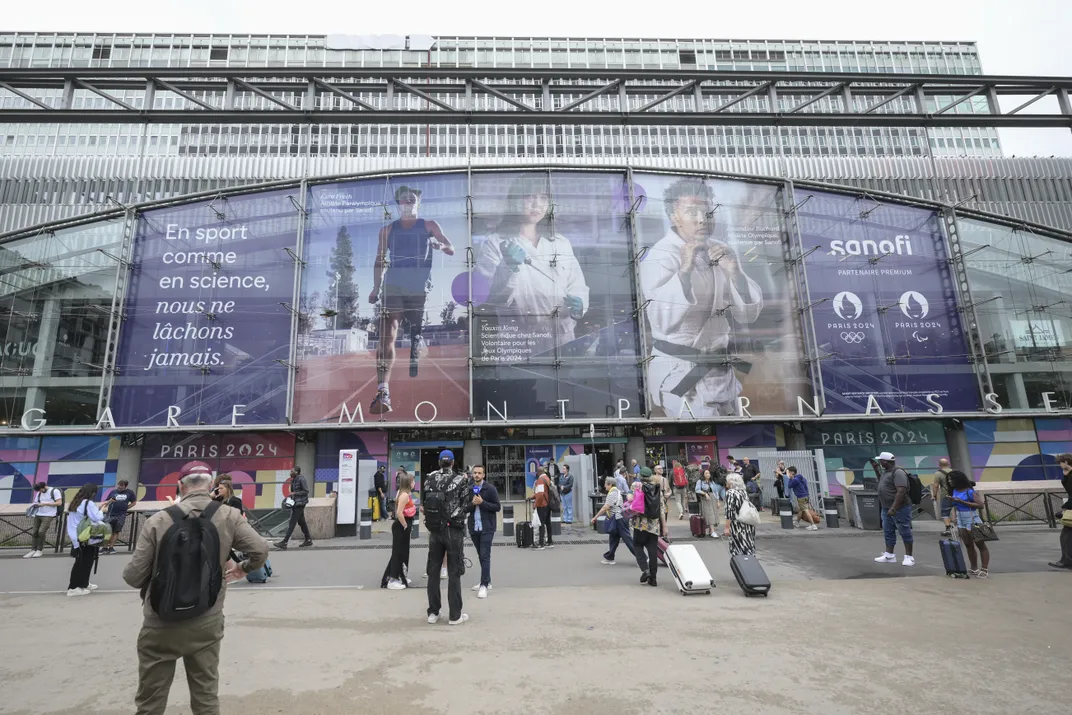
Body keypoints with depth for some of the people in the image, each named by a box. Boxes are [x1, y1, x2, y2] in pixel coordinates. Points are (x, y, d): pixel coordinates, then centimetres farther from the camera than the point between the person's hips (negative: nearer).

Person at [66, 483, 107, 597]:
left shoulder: (75, 503, 11)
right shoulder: (88, 503, -14)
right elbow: (97, 518, -18)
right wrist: (101, 511, 0)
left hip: (76, 538, 8)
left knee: (82, 562, 18)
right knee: (83, 563, -1)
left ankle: (83, 584, 28)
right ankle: (74, 588, 1)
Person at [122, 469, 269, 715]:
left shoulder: (158, 521, -12)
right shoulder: (229, 517, -9)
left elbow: (134, 577, -9)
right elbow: (261, 551, -11)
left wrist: (130, 574, 15)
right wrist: (244, 567, 10)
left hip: (161, 625, -1)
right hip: (207, 624, 1)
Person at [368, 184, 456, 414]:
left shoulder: (429, 226, 14)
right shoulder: (388, 230, 18)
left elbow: (451, 250, 8)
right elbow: (380, 261, 18)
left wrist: (440, 246, -15)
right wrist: (376, 288, 8)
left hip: (421, 289, 0)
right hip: (393, 288, 0)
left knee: (418, 336, 3)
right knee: (386, 336, -15)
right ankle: (383, 391, -23)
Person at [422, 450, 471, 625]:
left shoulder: (429, 479, 1)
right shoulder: (460, 479, -9)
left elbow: (423, 503, 4)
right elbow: (467, 504, -6)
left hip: (434, 530, 3)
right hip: (454, 530, -3)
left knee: (433, 571, 12)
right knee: (454, 572, 4)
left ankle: (433, 612, 19)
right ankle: (455, 615, 9)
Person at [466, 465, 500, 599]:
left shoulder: (490, 488, -8)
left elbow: (497, 507, -8)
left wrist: (482, 502, -19)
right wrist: (472, 504, -15)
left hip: (487, 528, -5)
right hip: (474, 527, 5)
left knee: (485, 556, -7)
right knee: (481, 556, 15)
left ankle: (484, 585, -4)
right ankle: (486, 581, 27)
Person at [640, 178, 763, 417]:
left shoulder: (721, 251, 6)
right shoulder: (660, 256, -14)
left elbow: (748, 315, 1)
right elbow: (663, 321, -29)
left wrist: (734, 272, -14)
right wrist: (685, 269, -37)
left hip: (721, 372, 7)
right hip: (680, 373, -7)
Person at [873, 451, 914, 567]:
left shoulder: (898, 472, -18)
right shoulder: (886, 472, 12)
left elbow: (901, 491, -26)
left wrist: (893, 508, -28)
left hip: (899, 509, -10)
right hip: (887, 508, 10)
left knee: (905, 532, 2)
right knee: (888, 532, 12)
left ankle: (909, 557, 10)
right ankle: (889, 555, 19)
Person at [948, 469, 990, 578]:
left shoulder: (969, 491, -16)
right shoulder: (955, 491, 5)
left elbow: (980, 505, -24)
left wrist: (962, 502, -26)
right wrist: (952, 500, 1)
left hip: (972, 520, -8)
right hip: (961, 521, 8)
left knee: (980, 545, 5)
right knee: (968, 546, 14)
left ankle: (984, 570, 10)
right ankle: (974, 569, 22)